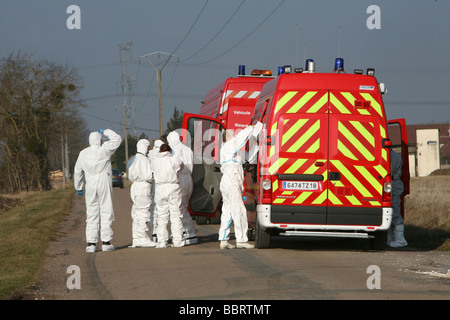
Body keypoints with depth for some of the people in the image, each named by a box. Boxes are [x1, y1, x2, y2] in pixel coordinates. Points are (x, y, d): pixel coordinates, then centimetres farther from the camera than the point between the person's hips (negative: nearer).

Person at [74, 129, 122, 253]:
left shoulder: (83, 153, 7)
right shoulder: (103, 150, -6)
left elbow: (78, 171, 10)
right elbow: (117, 139, 3)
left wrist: (78, 187, 18)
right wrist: (106, 132, 15)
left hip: (90, 186, 3)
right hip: (104, 184, -3)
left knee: (91, 214, 4)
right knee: (106, 213, 1)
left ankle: (91, 243, -1)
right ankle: (106, 242, -1)